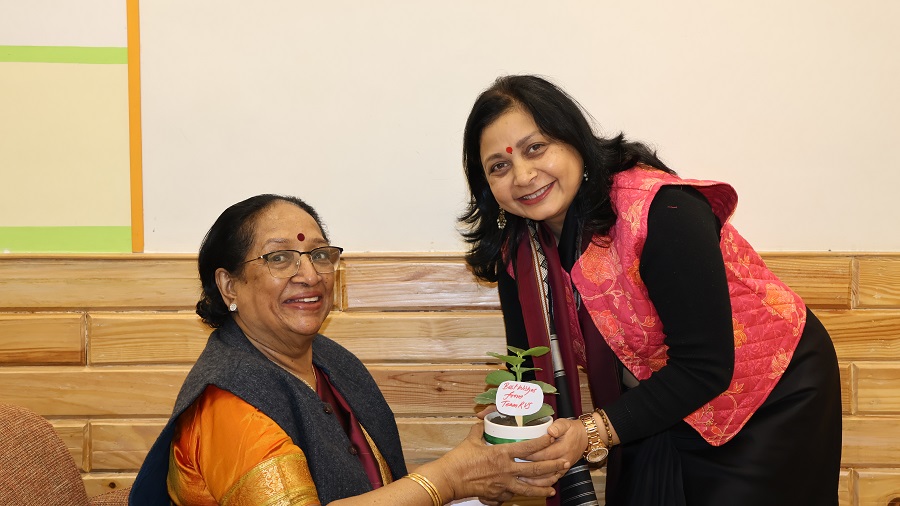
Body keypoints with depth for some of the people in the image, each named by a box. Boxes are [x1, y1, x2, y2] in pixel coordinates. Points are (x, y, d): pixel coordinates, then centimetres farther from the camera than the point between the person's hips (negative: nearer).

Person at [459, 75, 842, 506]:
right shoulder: (517, 248, -9)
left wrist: (595, 431, -36)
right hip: (657, 410, 6)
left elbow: (705, 366, -30)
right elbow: (533, 364, -5)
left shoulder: (660, 212, -31)